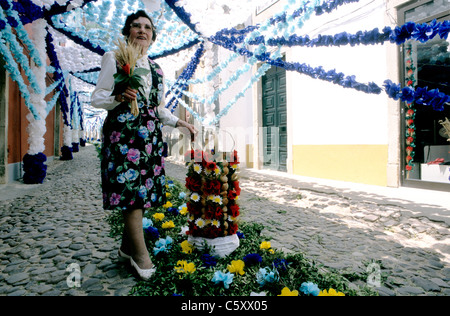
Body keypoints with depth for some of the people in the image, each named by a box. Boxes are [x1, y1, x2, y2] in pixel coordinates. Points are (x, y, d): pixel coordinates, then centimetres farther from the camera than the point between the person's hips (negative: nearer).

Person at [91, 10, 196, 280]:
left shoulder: (157, 69, 20)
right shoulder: (114, 58, 6)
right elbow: (96, 98, 1)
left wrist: (179, 123, 11)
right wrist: (118, 97, -18)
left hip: (150, 134, 5)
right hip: (123, 131, -5)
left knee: (143, 190, 3)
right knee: (130, 187, -10)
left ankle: (127, 247, 18)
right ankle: (140, 253, 0)